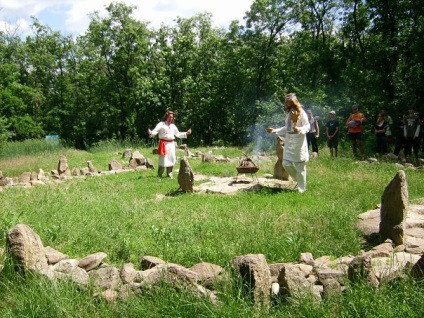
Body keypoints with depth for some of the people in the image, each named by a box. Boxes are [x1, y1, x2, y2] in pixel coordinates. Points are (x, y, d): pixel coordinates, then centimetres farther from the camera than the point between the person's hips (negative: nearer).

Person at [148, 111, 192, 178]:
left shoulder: (173, 126, 17)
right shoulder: (161, 124, -1)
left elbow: (178, 134, 28)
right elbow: (155, 131, -12)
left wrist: (186, 133, 24)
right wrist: (151, 133, -33)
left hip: (171, 144, 6)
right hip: (164, 144, -6)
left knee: (172, 159, 7)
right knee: (163, 159, -7)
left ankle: (169, 174, 21)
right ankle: (159, 174, 5)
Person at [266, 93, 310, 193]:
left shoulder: (301, 113, -7)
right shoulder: (288, 113, 15)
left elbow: (307, 127, -10)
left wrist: (300, 129, -30)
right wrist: (274, 131, 14)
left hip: (299, 143, -7)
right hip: (289, 143, 7)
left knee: (300, 166, -1)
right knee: (286, 164, 1)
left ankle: (301, 189, 10)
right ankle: (298, 180, 24)